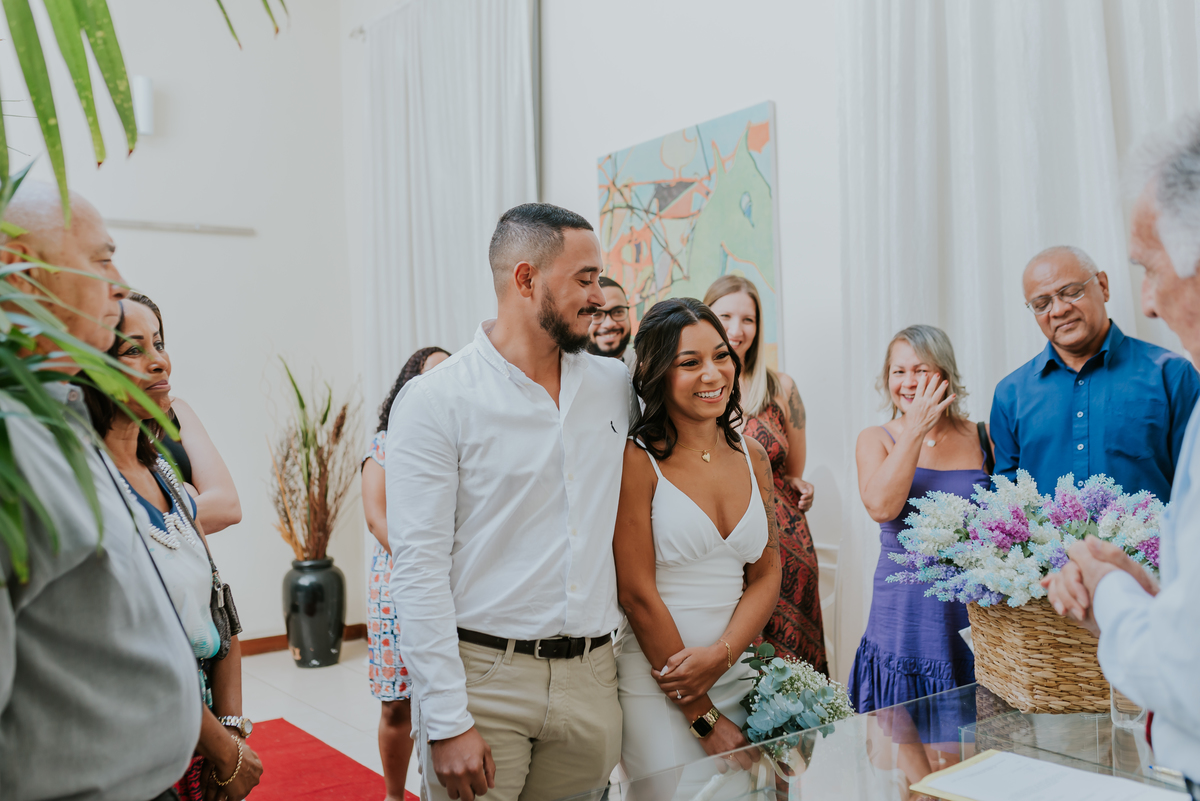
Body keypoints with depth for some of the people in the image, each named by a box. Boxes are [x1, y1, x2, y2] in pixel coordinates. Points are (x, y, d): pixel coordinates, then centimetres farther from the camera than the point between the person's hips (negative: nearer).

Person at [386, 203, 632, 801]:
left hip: (591, 680, 5)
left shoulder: (615, 387, 7)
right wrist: (446, 723, -16)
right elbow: (418, 568, -12)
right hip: (482, 677, -4)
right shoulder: (435, 401, -9)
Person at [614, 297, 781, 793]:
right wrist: (704, 718, -10)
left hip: (734, 675, 5)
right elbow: (637, 593, -13)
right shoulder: (637, 460, -11)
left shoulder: (751, 455, 7)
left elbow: (766, 575, 7)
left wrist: (720, 654, -12)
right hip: (654, 684, -5)